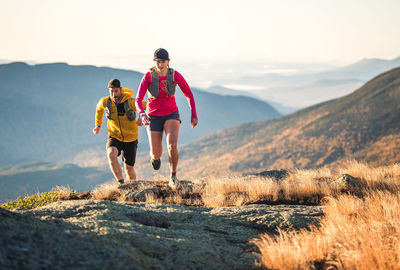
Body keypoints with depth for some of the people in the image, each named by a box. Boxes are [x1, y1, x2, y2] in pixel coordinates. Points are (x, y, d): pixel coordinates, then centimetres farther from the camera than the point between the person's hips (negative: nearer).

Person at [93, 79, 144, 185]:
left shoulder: (131, 102, -19)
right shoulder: (105, 101, -9)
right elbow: (99, 108, 16)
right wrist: (98, 125, 23)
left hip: (130, 139, -1)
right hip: (114, 137, 1)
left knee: (129, 169, 6)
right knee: (111, 155, -32)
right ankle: (121, 183, -36)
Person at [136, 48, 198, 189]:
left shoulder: (175, 75, -13)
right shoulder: (148, 77, -16)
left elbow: (189, 94, 1)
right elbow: (138, 100, -19)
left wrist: (194, 115, 1)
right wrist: (142, 114, -39)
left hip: (171, 115, 0)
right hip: (153, 117, 0)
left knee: (172, 146, -26)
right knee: (156, 154, 6)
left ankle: (173, 176, -1)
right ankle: (155, 156, 49)